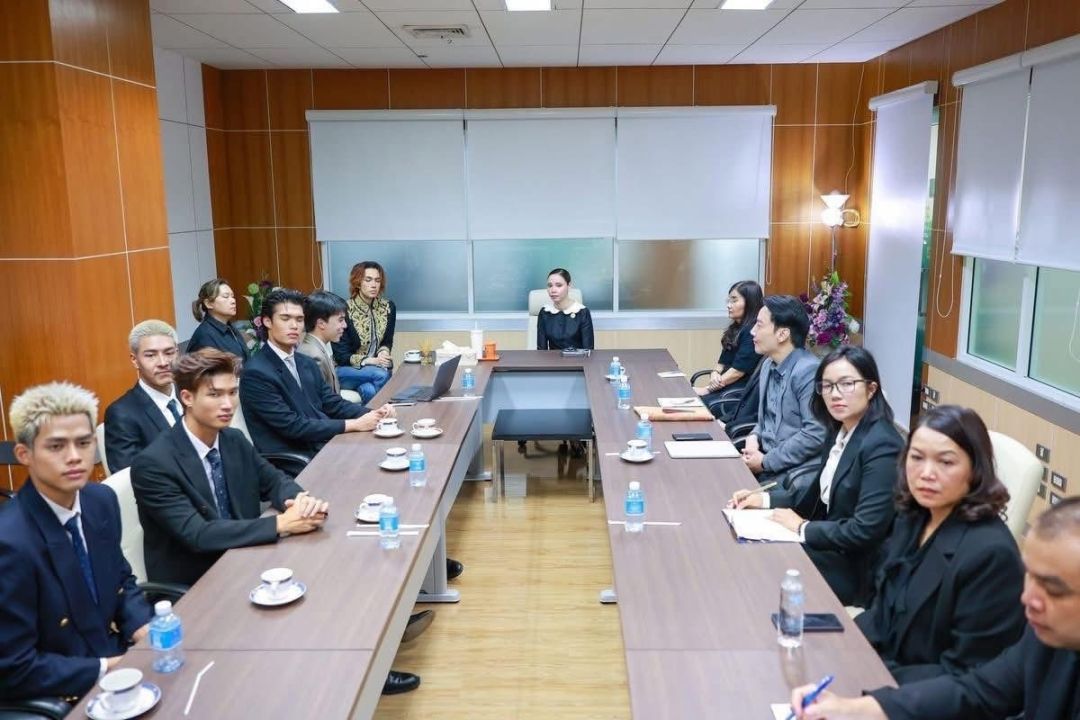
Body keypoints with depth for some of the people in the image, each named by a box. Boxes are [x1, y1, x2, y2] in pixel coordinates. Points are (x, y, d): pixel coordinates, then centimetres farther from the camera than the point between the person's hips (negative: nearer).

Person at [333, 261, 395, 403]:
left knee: (369, 390, -31)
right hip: (346, 370, -3)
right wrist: (370, 360, -24)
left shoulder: (388, 307, 1)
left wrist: (383, 352, -12)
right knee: (380, 375, -31)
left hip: (377, 366, 3)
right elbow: (341, 356, -10)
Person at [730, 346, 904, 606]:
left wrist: (803, 528, -16)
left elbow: (865, 531, -26)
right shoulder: (839, 432, 6)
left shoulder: (882, 446, -22)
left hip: (856, 569, -8)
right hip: (831, 550, 8)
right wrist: (765, 499, 2)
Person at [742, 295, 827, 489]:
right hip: (766, 459, 8)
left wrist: (766, 462, -16)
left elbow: (816, 434, -23)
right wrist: (754, 437, 1)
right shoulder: (769, 364, 11)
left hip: (795, 473, -8)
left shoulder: (808, 371, -18)